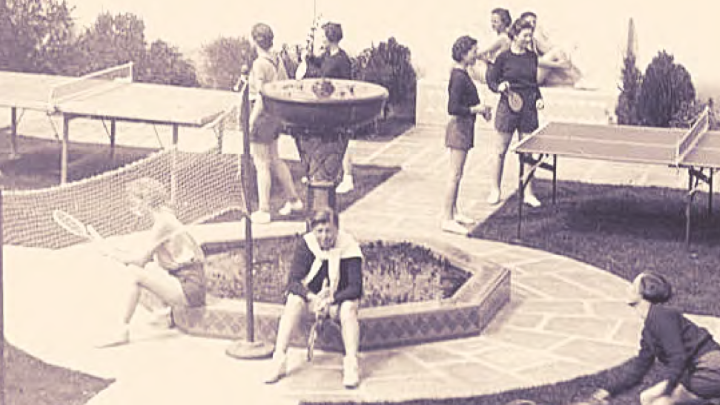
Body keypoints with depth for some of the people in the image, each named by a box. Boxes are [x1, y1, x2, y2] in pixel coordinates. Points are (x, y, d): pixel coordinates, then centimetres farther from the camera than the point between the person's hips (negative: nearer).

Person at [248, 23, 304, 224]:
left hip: (262, 115, -8)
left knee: (262, 165, 1)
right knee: (275, 160, 21)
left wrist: (251, 122, -16)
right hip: (275, 115, 8)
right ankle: (293, 200, 29)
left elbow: (260, 98, -22)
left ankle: (263, 211, 9)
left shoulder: (259, 64, -20)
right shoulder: (277, 60, 4)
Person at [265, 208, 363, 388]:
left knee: (349, 308, -34)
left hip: (339, 300, -1)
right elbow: (293, 281, -18)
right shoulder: (306, 244, -12)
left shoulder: (348, 247, -17)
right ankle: (279, 361, -30)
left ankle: (351, 364, -33)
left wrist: (330, 299, -36)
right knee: (294, 300, -28)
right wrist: (313, 298, -36)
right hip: (312, 295, 2)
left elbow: (355, 288, -21)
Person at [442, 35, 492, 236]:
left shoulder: (462, 74, 11)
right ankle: (447, 219, -4)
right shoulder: (459, 77, -19)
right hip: (459, 126, -10)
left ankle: (453, 212, 26)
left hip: (464, 126, 10)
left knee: (456, 174, 17)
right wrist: (476, 109, -17)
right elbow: (453, 108, -24)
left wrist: (480, 108, 9)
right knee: (455, 175, -7)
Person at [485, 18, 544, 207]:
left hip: (529, 108, 4)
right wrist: (500, 87, -19)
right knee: (500, 150, 4)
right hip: (508, 107, -4)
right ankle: (495, 190, 16)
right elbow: (491, 80, 1)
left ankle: (528, 193, 15)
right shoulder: (504, 57, -5)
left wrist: (539, 99, 4)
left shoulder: (532, 57, 8)